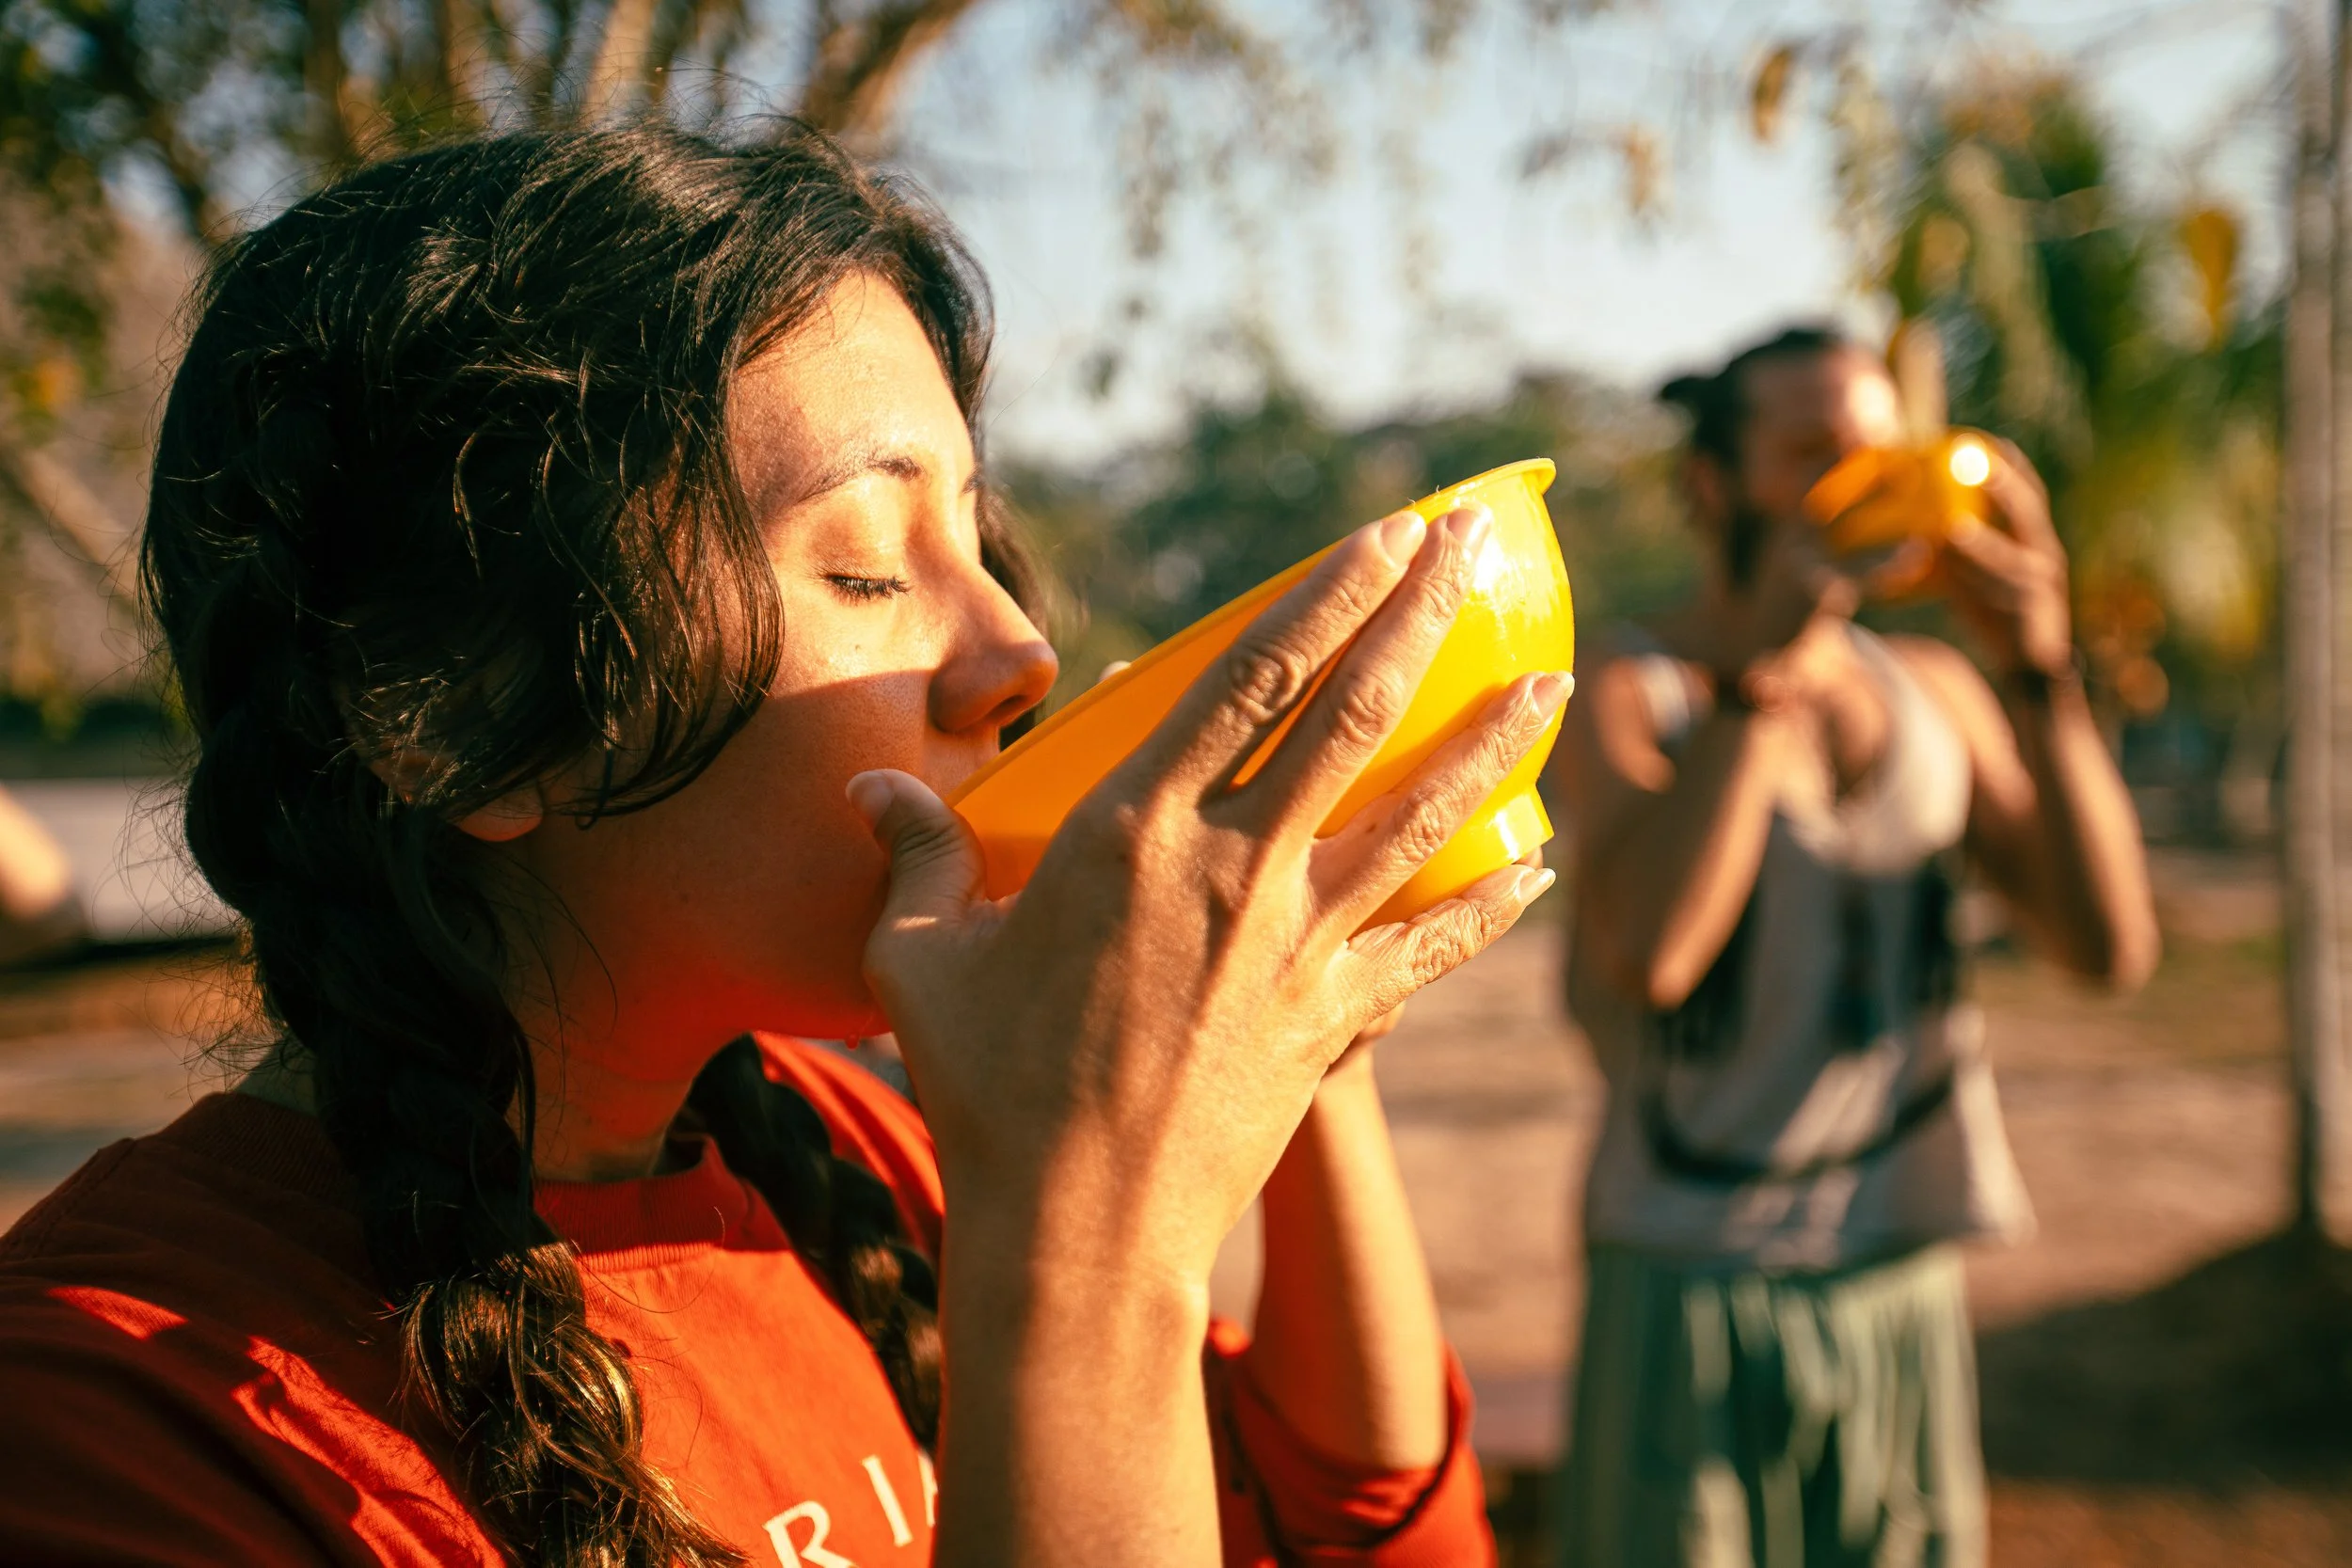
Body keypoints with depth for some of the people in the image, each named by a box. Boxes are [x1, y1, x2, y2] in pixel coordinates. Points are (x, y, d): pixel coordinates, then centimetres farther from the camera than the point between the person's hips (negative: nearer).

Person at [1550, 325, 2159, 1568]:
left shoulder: (1935, 692, 8)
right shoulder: (1625, 695, -5)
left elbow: (2111, 944, -1)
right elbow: (1647, 950, -24)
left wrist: (2036, 667, -10)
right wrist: (1764, 663, -20)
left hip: (1903, 1281, 4)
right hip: (1692, 1288, -4)